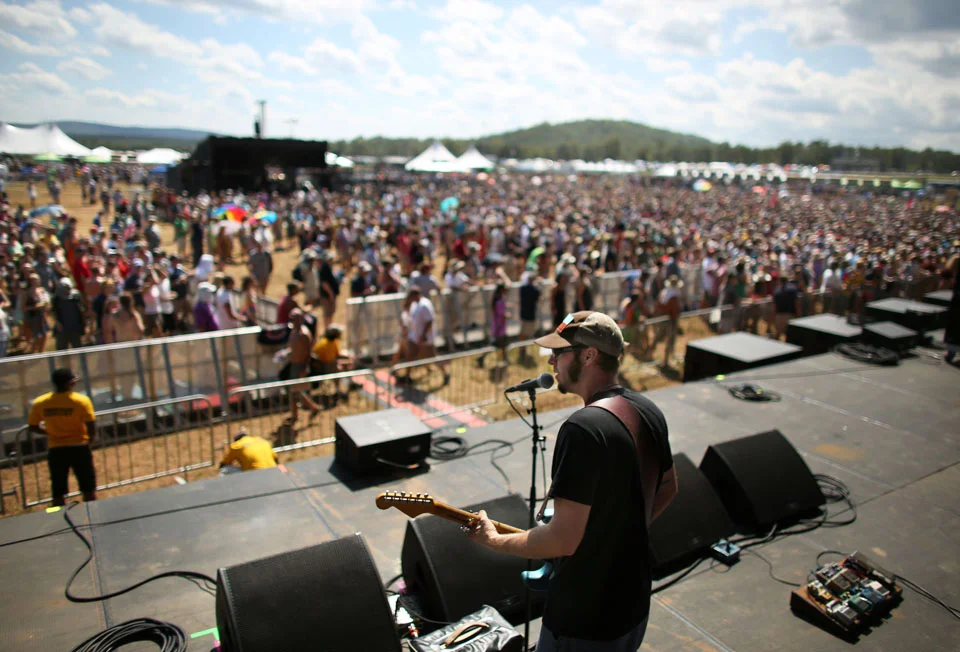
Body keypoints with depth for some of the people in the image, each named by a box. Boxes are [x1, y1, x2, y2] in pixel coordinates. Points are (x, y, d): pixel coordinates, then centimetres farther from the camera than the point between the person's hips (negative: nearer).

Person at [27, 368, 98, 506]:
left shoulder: (39, 403, -5)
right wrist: (90, 439, 4)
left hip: (55, 450, 3)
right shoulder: (82, 401, -16)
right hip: (79, 448, -3)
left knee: (58, 494, 13)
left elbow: (33, 427, 4)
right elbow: (92, 430, -16)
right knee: (89, 489, 10)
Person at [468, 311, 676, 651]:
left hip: (583, 624, -8)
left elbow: (563, 540, -29)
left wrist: (494, 540, -15)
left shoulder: (583, 428, -28)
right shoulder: (648, 411, -1)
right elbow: (667, 487, 14)